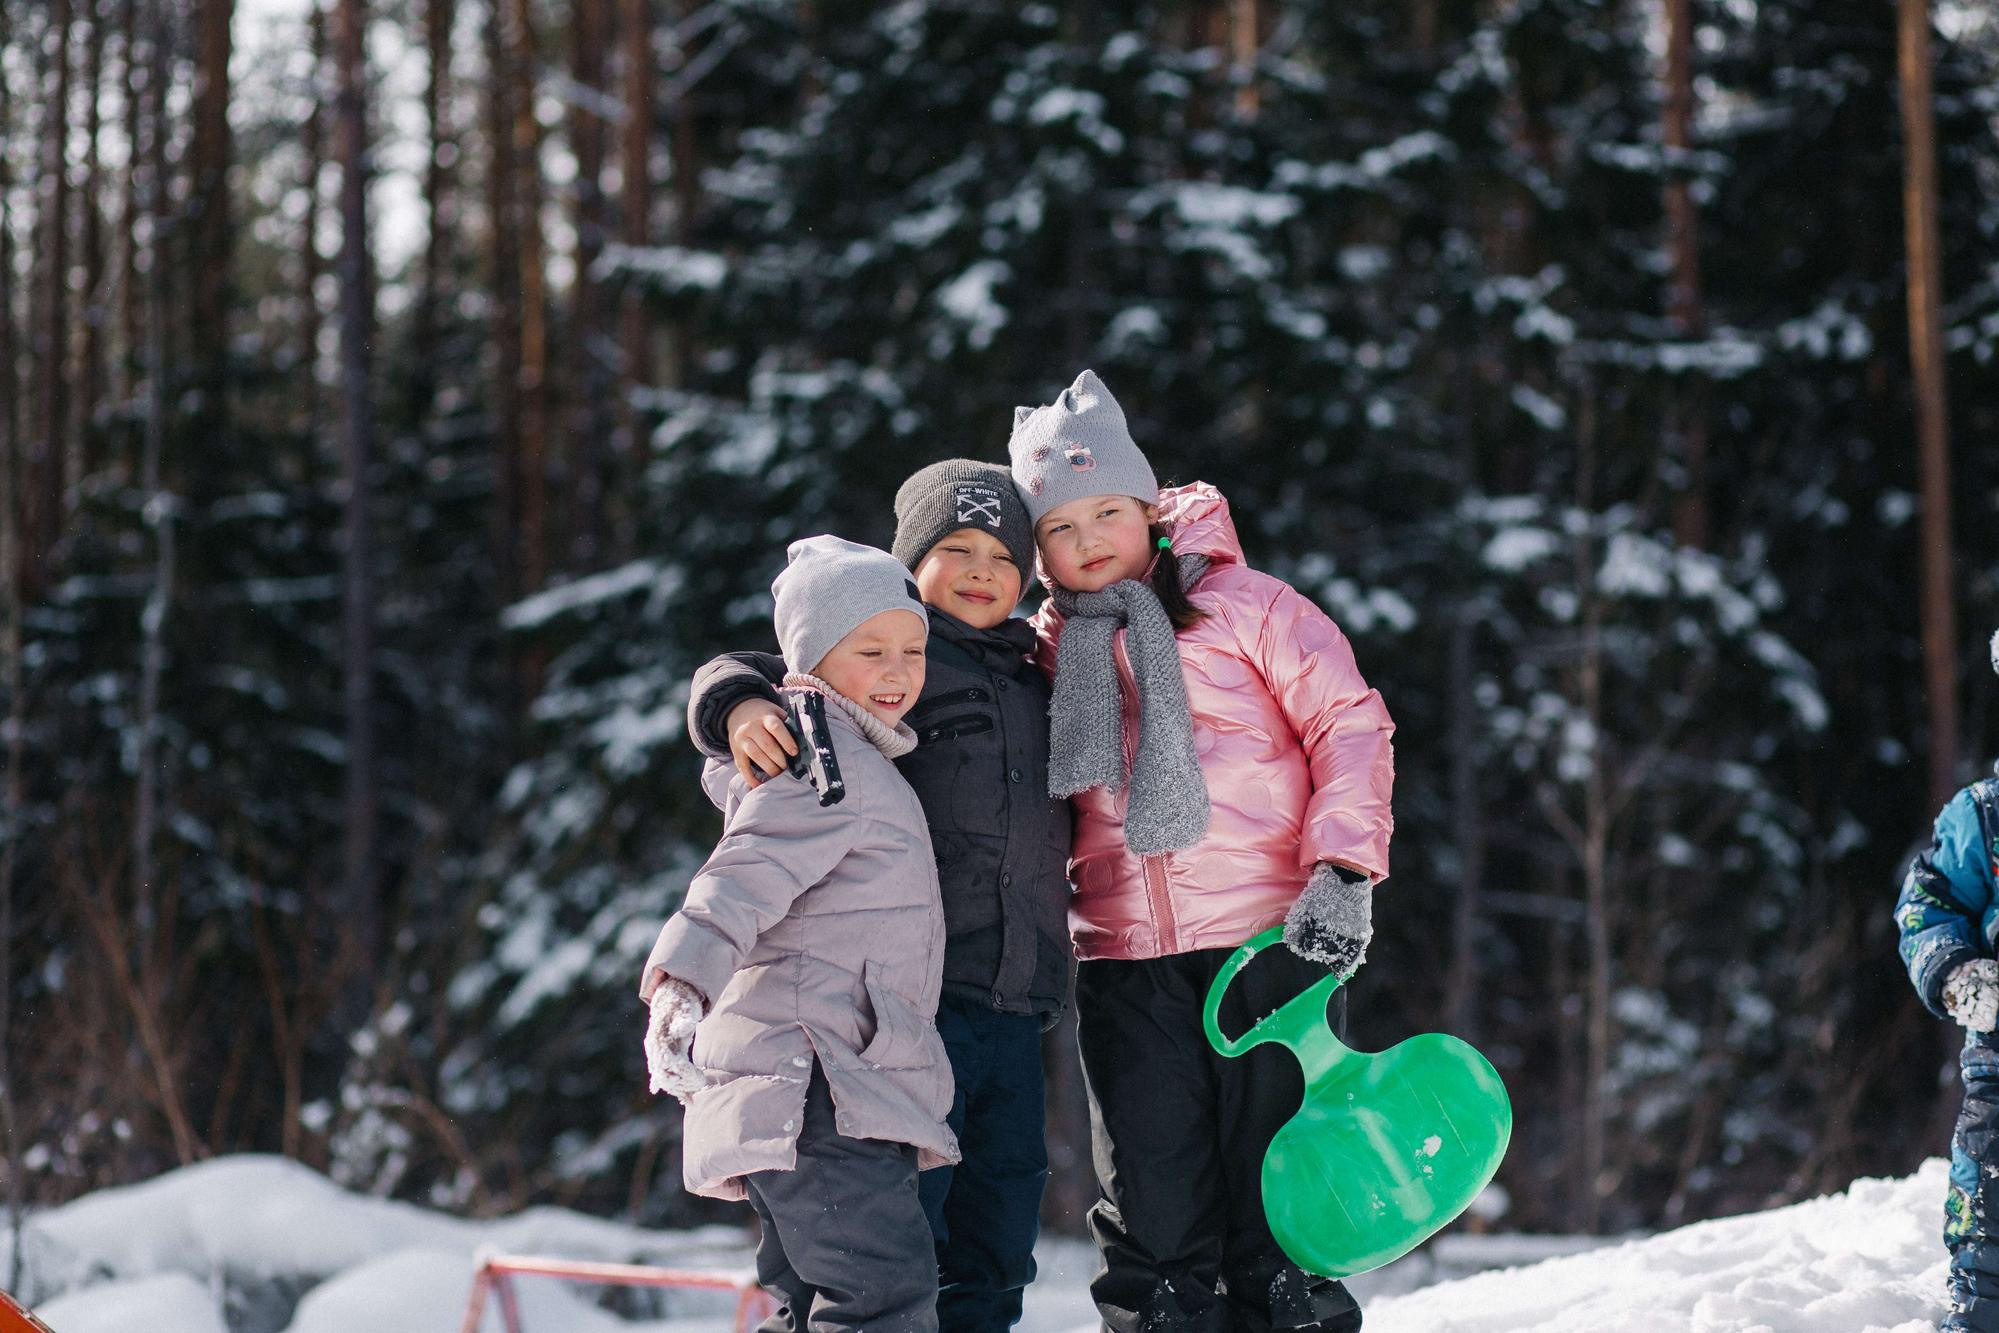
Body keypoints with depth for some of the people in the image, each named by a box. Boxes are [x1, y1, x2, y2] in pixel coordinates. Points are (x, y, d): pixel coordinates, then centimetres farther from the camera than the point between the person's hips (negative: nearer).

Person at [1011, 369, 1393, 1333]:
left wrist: (1340, 869, -13)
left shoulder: (1240, 603, 2)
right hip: (1125, 961, 3)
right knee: (1152, 1210, 2)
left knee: (1278, 1192, -1)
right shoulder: (1048, 652, 12)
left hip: (1270, 936, -3)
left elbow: (1350, 724, -2)